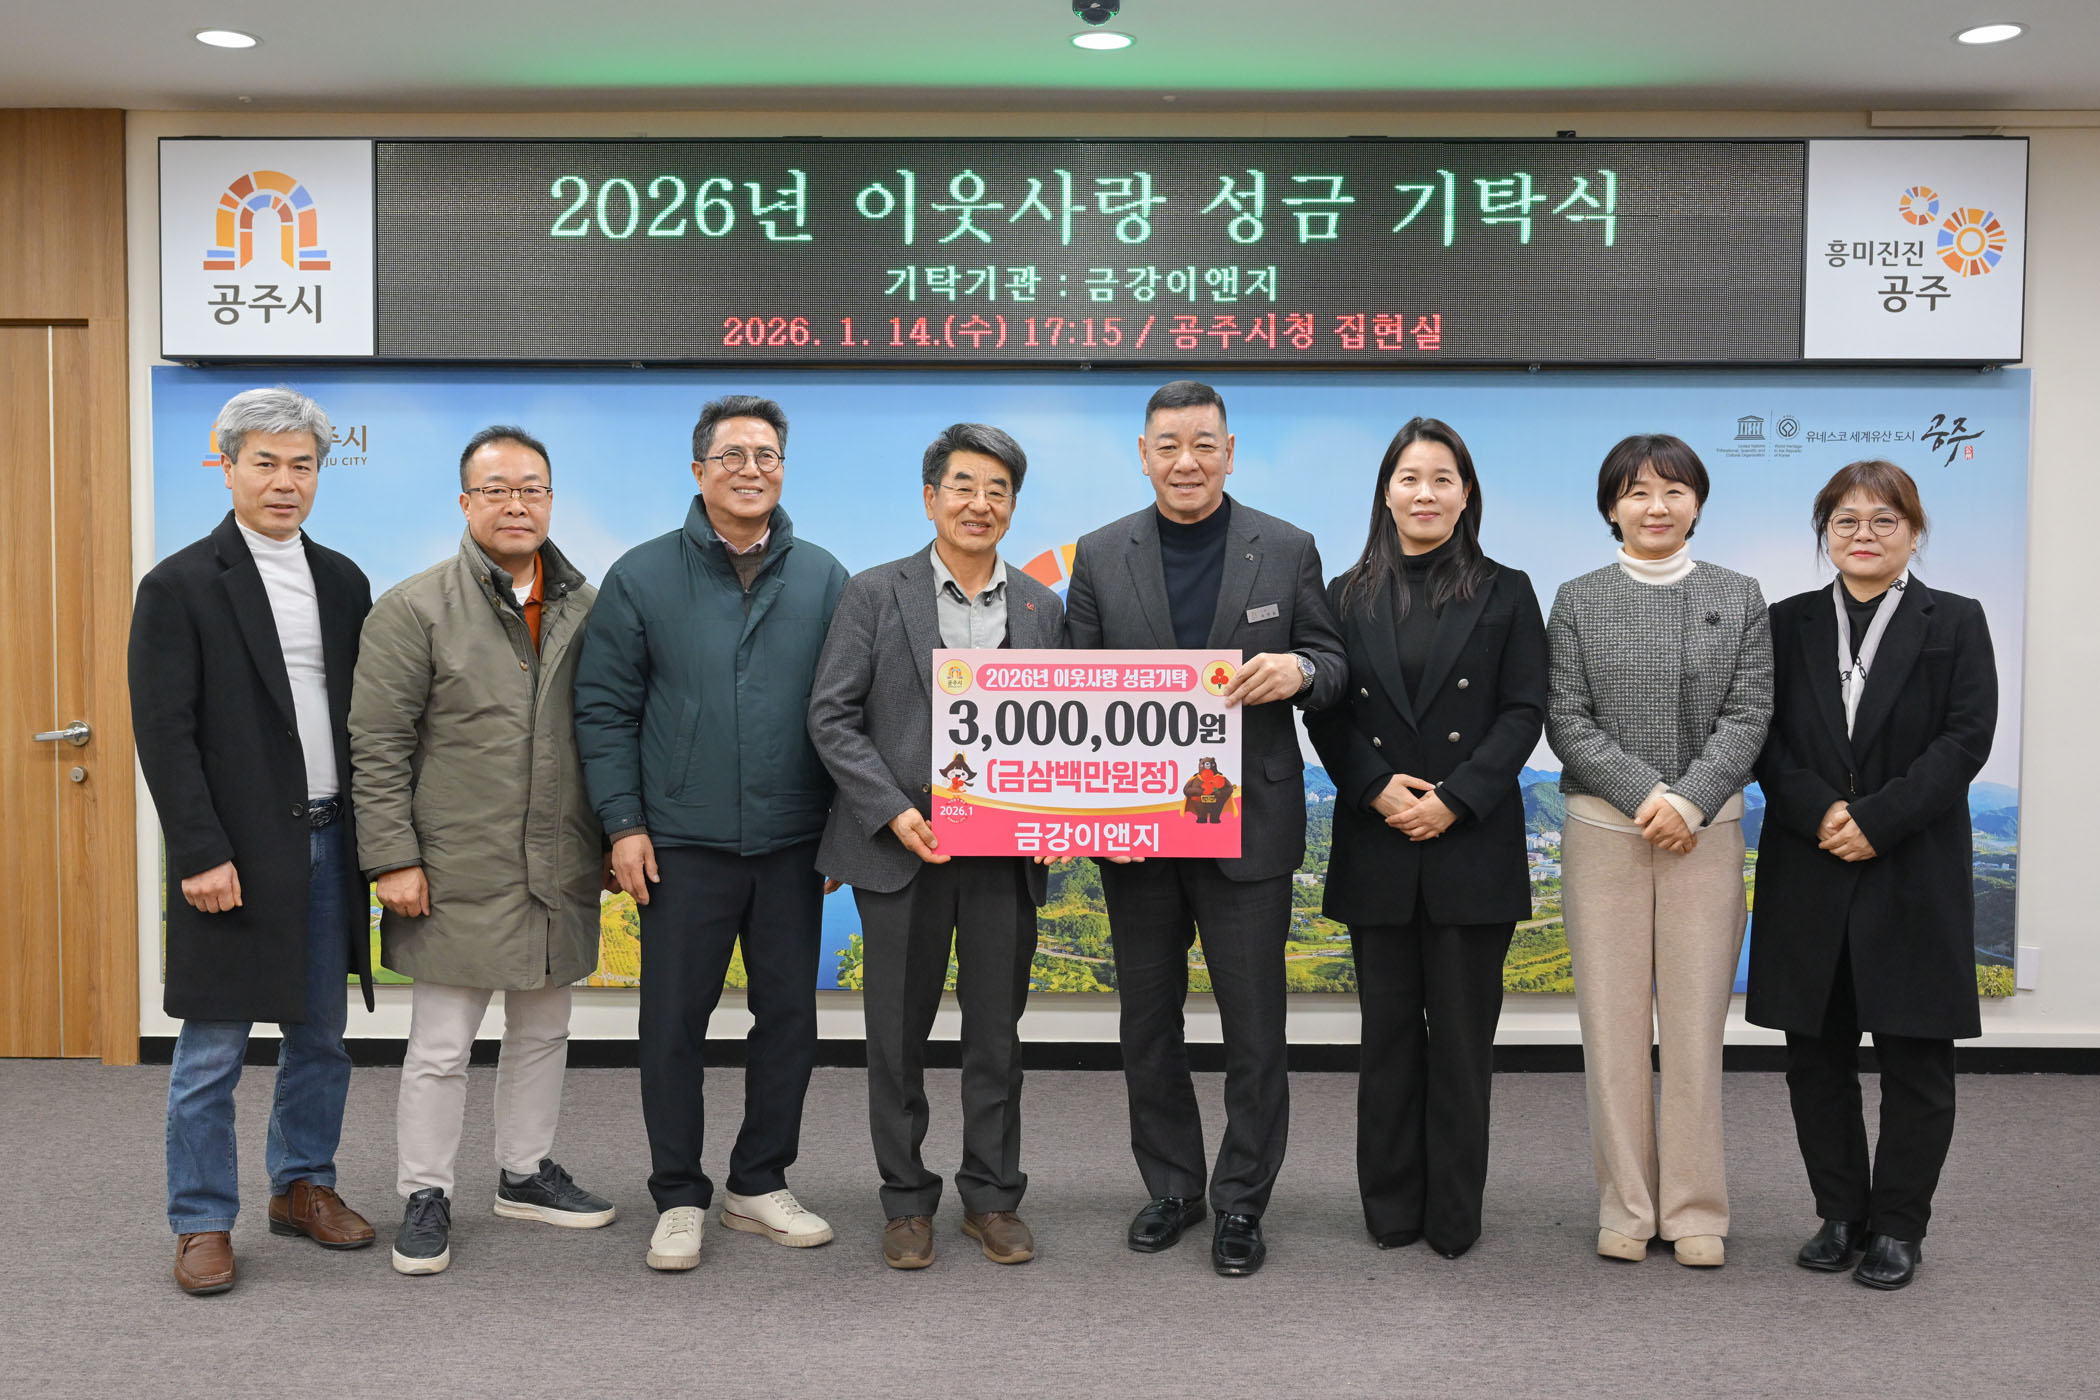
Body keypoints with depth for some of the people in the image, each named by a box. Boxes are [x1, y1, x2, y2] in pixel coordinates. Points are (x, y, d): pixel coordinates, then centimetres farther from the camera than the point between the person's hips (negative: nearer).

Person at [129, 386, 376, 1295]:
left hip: (328, 845, 5)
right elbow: (164, 734, -10)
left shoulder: (343, 582, 9)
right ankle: (202, 1224, 17)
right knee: (212, 1053, 4)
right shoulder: (180, 586, -6)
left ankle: (303, 1186, 31)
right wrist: (200, 854, -15)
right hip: (234, 856, -5)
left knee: (321, 1037, 15)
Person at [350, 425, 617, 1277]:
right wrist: (393, 857, -12)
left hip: (560, 875, 5)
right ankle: (424, 1197, 19)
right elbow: (377, 746, -7)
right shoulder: (415, 608, -5)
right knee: (440, 1047, 4)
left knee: (542, 1033, 16)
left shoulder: (586, 609, 8)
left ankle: (525, 1173, 32)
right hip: (457, 876, -4)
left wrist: (614, 840, 10)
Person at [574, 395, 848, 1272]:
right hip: (682, 845, -2)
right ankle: (679, 1198, 20)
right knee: (675, 1023, 5)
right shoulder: (642, 577, 0)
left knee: (790, 1017, 9)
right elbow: (604, 709, 0)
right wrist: (623, 824, -6)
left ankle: (759, 1185, 26)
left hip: (792, 844, 2)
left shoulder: (822, 579, 6)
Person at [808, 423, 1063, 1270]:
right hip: (902, 850, -2)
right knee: (898, 1034, 8)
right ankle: (907, 1202, 23)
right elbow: (831, 717, -3)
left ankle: (993, 1198, 25)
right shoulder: (876, 594, 1)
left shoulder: (1041, 608, 9)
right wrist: (893, 812, -13)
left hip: (1006, 854, 2)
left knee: (997, 1033, 10)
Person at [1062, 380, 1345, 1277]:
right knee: (1148, 1023, 13)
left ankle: (1241, 1203, 21)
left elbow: (1334, 663, 5)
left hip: (1249, 824, -2)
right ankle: (1171, 1186, 30)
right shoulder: (1100, 556, 4)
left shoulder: (1287, 551, 2)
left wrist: (1298, 670, -19)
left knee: (1253, 1027, 5)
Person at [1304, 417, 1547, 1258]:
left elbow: (1524, 713, -1)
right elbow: (1326, 715, 5)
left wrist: (1456, 799, -13)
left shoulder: (1505, 594, 5)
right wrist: (1377, 787, -11)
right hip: (1376, 844, 2)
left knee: (1462, 1033, 4)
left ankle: (1454, 1215, 15)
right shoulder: (1348, 598, 9)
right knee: (1389, 1030, 8)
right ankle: (1391, 1208, 18)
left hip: (1472, 844, -1)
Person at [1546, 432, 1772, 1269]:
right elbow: (1566, 720, -1)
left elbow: (1749, 714, 1)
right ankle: (1626, 1207, 14)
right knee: (1612, 1025, 3)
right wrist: (1644, 793, -13)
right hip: (1603, 831, 0)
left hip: (1706, 830, 0)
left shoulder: (1740, 598, 8)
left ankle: (1695, 1210, 13)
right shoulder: (1578, 602, 6)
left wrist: (1690, 800, -14)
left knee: (1696, 1024, 2)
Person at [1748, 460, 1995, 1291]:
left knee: (1915, 1056, 4)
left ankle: (1897, 1227, 17)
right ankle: (1840, 1215, 22)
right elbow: (1765, 738, 2)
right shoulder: (1789, 624, 9)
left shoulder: (1955, 623, 3)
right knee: (1816, 1053, 8)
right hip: (1809, 873, 2)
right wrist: (1817, 812, -14)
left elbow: (1966, 740, -7)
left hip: (1914, 874, -2)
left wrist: (1877, 819, -16)